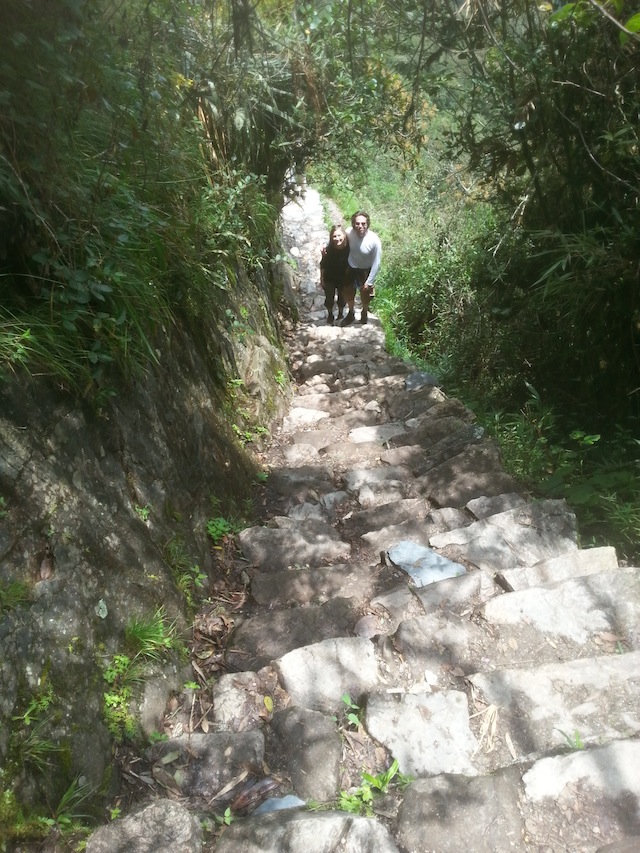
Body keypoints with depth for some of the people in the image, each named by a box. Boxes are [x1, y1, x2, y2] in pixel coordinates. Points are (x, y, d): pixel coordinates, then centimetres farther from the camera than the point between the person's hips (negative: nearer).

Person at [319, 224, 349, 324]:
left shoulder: (349, 248, -22)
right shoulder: (328, 249, -24)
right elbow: (323, 265, -11)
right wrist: (321, 279, -4)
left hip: (343, 279, 1)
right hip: (329, 279, -1)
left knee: (342, 297, 22)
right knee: (329, 298, 20)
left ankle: (340, 314, 49)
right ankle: (330, 314, 47)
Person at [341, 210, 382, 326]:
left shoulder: (374, 240, -30)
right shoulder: (349, 232, -23)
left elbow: (376, 263, -21)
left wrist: (369, 282, -18)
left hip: (365, 270, -2)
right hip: (351, 268, 3)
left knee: (365, 296, 17)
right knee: (348, 293, 19)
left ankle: (364, 313, 49)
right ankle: (351, 314, 47)